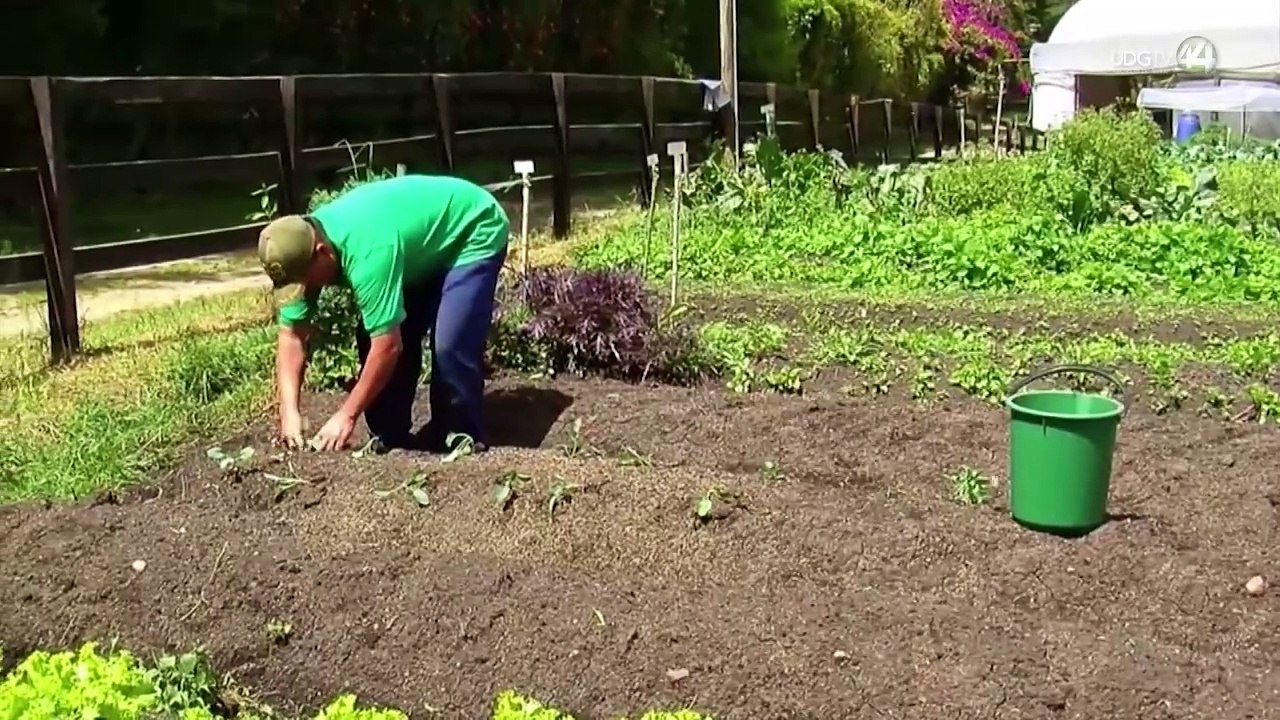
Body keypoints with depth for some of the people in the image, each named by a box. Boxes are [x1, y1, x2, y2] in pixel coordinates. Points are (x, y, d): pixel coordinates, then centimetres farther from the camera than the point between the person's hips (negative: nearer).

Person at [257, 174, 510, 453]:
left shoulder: (366, 252, -40)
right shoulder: (301, 249, -16)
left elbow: (388, 346, -37)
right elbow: (291, 334, -11)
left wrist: (346, 416, -29)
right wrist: (289, 411, -20)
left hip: (473, 232, -8)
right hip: (423, 251, 9)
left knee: (450, 348, -21)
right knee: (371, 339, -1)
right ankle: (391, 439, 11)